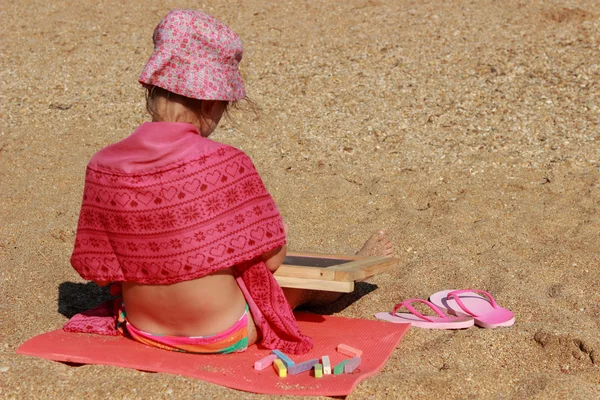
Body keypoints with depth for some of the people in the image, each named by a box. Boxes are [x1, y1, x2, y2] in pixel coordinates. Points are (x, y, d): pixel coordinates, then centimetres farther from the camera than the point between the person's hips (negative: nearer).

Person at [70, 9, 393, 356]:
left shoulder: (104, 165, -12)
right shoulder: (226, 164, -25)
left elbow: (99, 268, -5)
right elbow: (270, 257, -16)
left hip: (143, 329, 5)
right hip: (223, 334, -5)